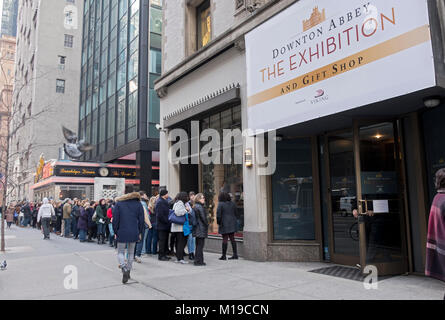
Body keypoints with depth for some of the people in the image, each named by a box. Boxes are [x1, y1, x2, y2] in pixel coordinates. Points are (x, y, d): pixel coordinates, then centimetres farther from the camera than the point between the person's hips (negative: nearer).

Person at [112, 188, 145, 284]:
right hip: (134, 233, 2)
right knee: (131, 252, 15)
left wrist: (115, 232, 6)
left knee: (120, 252, 7)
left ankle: (124, 269, -15)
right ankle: (128, 271, 21)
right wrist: (140, 232, 11)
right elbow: (141, 220, 2)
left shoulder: (119, 203, -4)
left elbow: (115, 219, -4)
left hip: (122, 233, -2)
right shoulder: (138, 203, 1)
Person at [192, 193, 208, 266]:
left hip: (197, 229, 10)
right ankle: (199, 261, 1)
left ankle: (197, 260, 22)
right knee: (200, 245, -3)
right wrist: (207, 225, -4)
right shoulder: (200, 207, -17)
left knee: (198, 245, 15)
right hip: (201, 228, -10)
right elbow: (203, 218, -18)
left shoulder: (195, 206, 12)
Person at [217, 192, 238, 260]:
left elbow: (218, 214, -11)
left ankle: (224, 256, 4)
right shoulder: (232, 204, 9)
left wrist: (218, 223, 1)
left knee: (225, 239, -2)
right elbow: (235, 213, 11)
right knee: (232, 239, 10)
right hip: (232, 223, 6)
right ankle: (235, 254, 10)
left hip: (224, 224, -5)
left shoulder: (220, 204, -9)